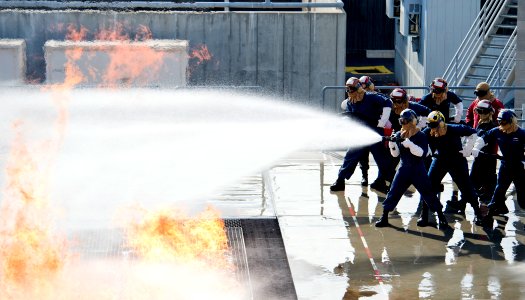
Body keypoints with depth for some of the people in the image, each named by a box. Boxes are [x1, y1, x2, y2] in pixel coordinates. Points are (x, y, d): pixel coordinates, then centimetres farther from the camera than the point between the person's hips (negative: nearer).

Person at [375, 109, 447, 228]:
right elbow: (395, 154, 2)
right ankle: (384, 217, 8)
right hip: (403, 169, 4)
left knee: (428, 193, -2)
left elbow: (421, 153, -23)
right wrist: (392, 143, -17)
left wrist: (408, 143, -33)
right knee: (393, 192, 1)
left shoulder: (421, 136, -11)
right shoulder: (398, 135, 3)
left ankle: (441, 217, 10)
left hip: (418, 170, -4)